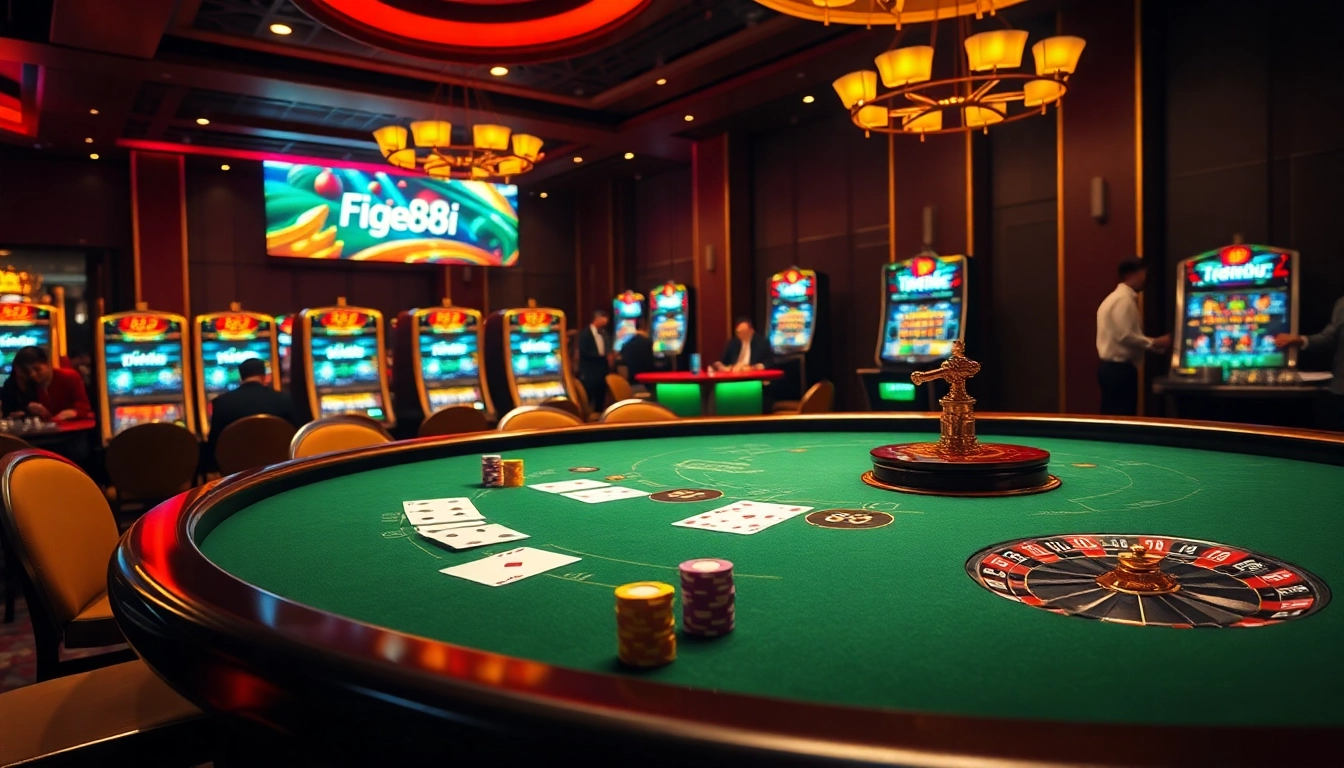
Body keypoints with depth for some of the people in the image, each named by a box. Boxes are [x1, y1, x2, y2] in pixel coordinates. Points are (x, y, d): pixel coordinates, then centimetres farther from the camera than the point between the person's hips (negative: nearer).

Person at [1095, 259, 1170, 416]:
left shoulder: (1117, 297, 18)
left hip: (1112, 367, 10)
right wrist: (1155, 343, -11)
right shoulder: (1124, 299, -13)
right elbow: (1125, 336, -22)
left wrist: (1155, 344, 12)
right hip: (1119, 369, -10)